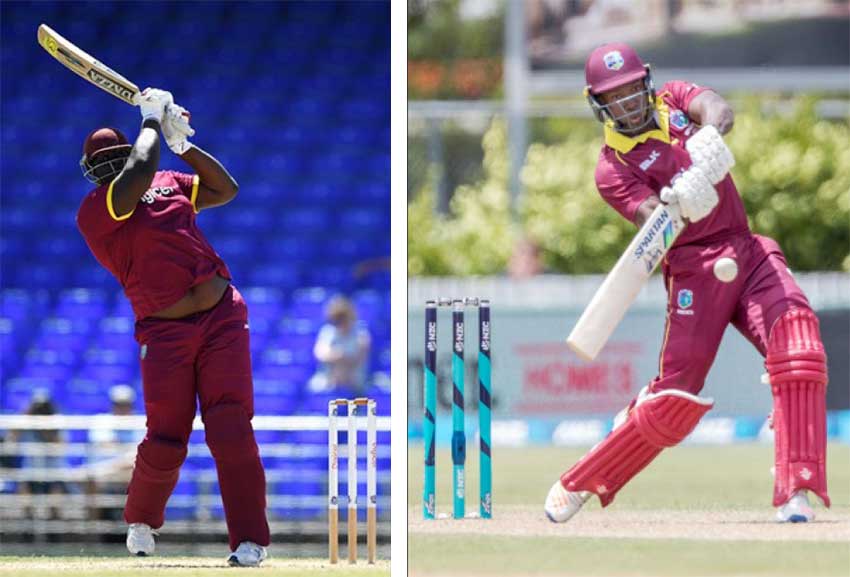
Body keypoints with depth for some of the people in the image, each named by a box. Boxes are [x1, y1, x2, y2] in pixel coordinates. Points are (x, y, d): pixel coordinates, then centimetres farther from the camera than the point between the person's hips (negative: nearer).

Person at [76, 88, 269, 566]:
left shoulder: (169, 183, 15)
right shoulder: (95, 210, -5)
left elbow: (225, 188, 15)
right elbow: (141, 172, -19)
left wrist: (183, 144, 7)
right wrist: (153, 122, -5)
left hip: (223, 318, 3)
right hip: (165, 333, -3)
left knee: (231, 430, -9)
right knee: (165, 443, -4)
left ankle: (250, 540, -7)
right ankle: (142, 522, 25)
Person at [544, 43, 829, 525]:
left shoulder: (673, 100, 11)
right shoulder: (613, 168, -1)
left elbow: (719, 109, -12)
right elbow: (653, 219, -18)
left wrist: (708, 135, -35)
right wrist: (676, 203, -41)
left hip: (748, 251, 3)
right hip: (695, 267, -3)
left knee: (797, 336, -23)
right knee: (676, 400, -9)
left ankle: (797, 492, -26)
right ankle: (578, 485, 11)